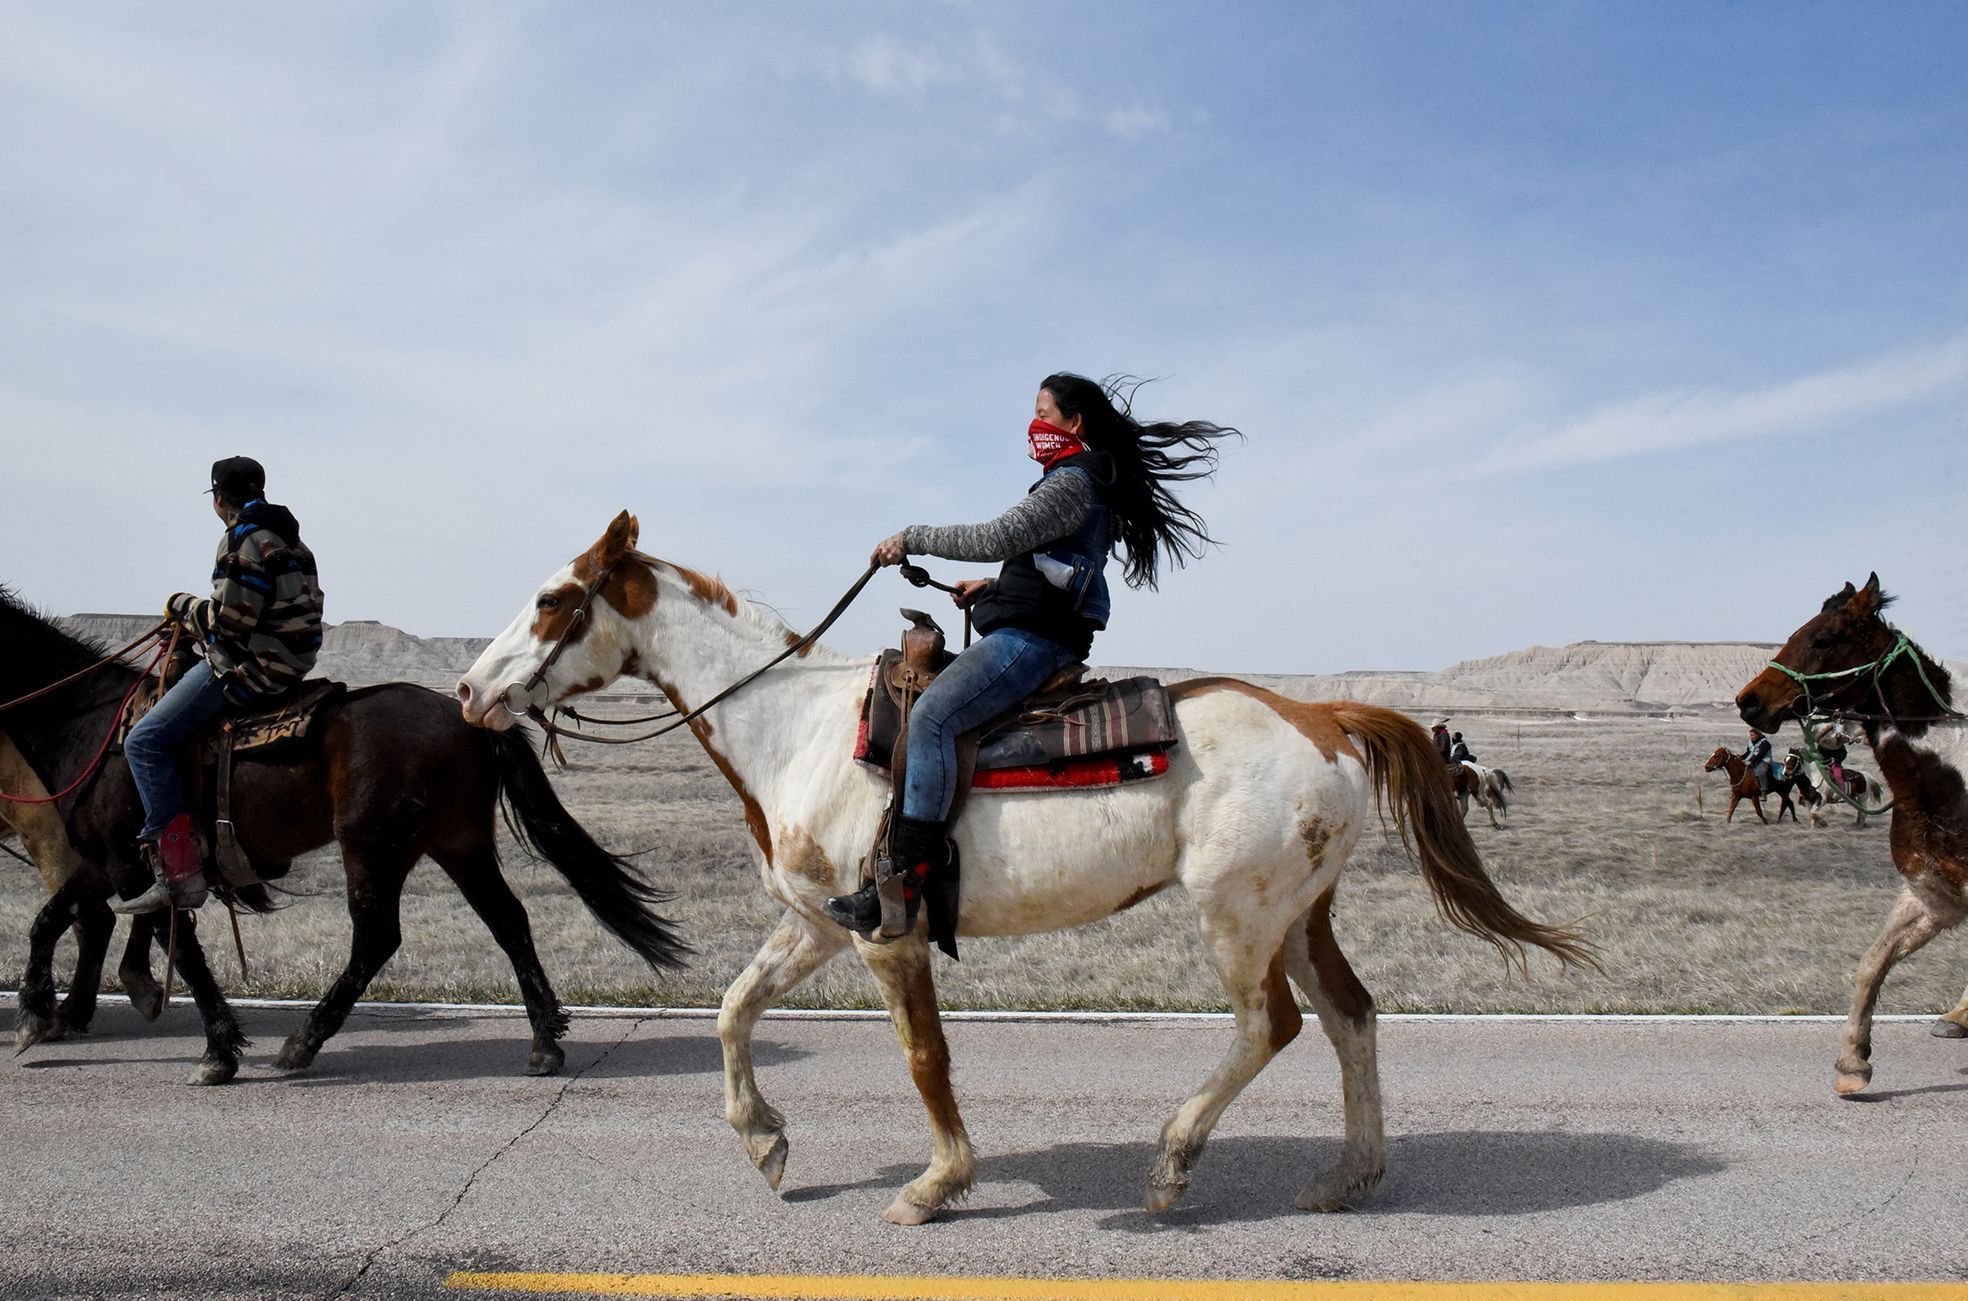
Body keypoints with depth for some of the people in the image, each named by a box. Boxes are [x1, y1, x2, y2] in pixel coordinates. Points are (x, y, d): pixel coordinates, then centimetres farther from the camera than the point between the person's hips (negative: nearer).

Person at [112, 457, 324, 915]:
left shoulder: (242, 540, -14)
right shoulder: (289, 537, 16)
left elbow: (228, 621, -20)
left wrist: (182, 606, 0)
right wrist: (193, 615, 25)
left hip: (249, 667, -11)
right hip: (290, 663, 11)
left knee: (145, 741, -11)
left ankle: (181, 871, -18)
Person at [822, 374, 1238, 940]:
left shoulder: (1072, 482, -10)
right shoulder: (1077, 482, 23)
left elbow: (999, 537, -20)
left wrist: (914, 538, -12)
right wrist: (995, 588, 18)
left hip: (1032, 638, -12)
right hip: (1033, 630, 12)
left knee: (931, 716, -27)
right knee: (920, 702, 16)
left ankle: (905, 881, -33)